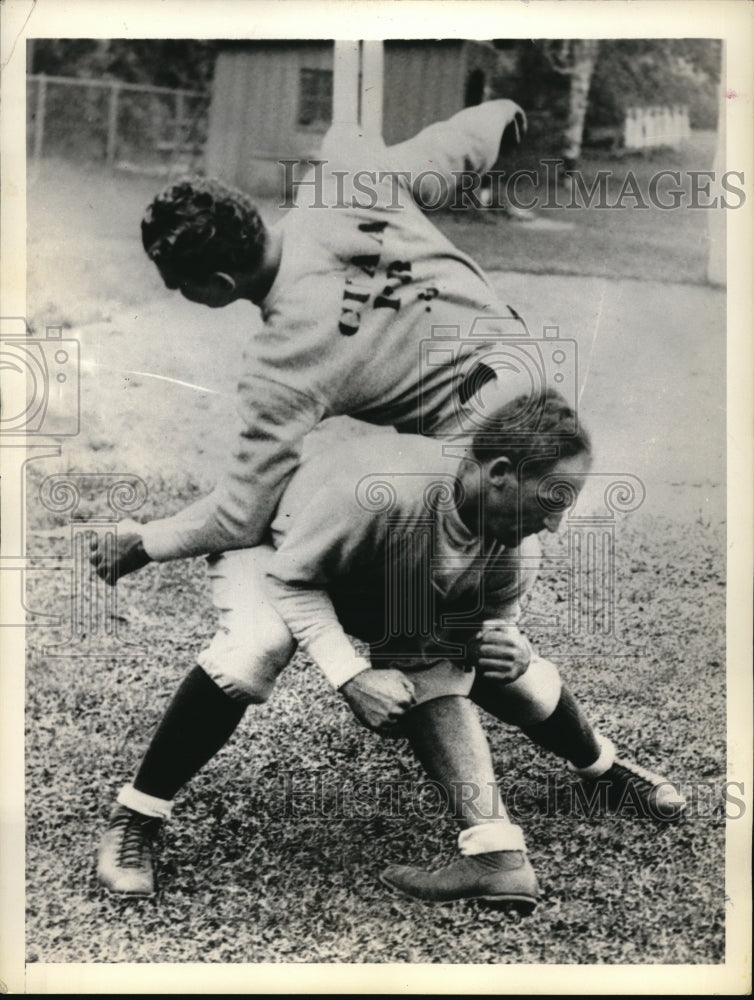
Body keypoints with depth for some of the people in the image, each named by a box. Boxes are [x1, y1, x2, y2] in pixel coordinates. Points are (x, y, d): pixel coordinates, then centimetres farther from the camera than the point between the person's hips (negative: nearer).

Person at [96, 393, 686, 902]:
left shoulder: (517, 549, -23)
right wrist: (351, 675, -40)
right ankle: (134, 822, -20)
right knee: (250, 652, -32)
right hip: (287, 555, -6)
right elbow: (291, 576, -32)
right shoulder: (381, 490, -44)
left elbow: (499, 623, -7)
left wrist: (509, 651, -32)